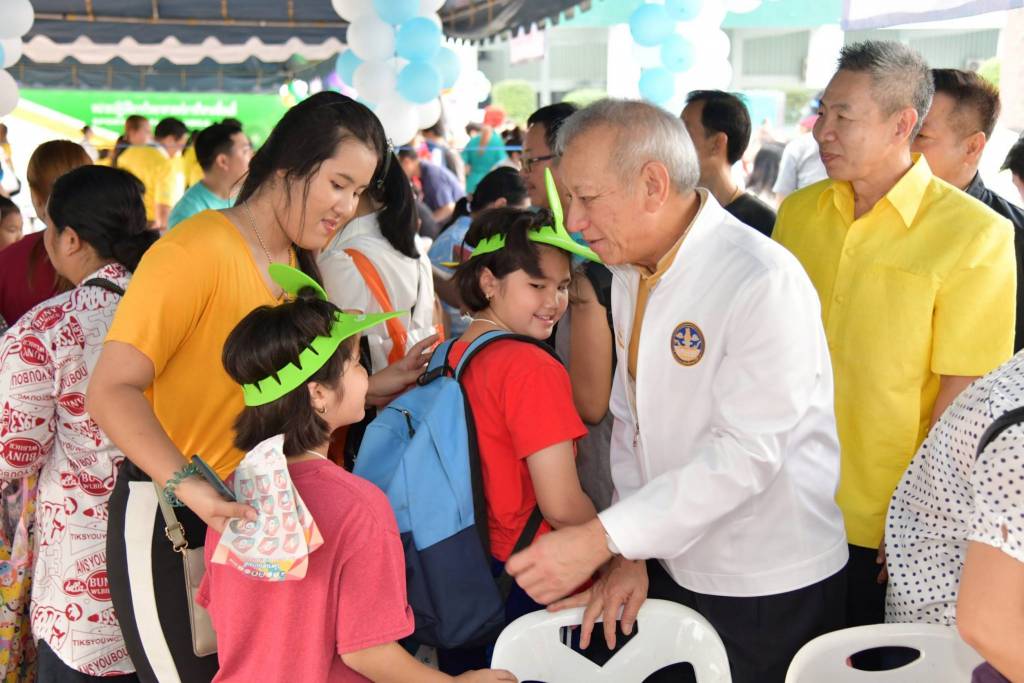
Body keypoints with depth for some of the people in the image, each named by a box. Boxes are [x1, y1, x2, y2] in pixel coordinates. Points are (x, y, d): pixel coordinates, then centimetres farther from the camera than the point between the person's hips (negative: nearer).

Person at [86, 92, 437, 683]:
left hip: (252, 515, 8)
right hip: (171, 520, -8)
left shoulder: (297, 263, 10)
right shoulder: (195, 251, -18)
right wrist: (188, 486, -36)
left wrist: (368, 388, 3)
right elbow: (113, 391, -23)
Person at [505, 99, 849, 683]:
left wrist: (601, 539, -27)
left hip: (768, 590, -6)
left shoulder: (765, 283, -22)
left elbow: (746, 452, -26)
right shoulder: (630, 273, 4)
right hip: (670, 565, 7)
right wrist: (630, 554, 0)